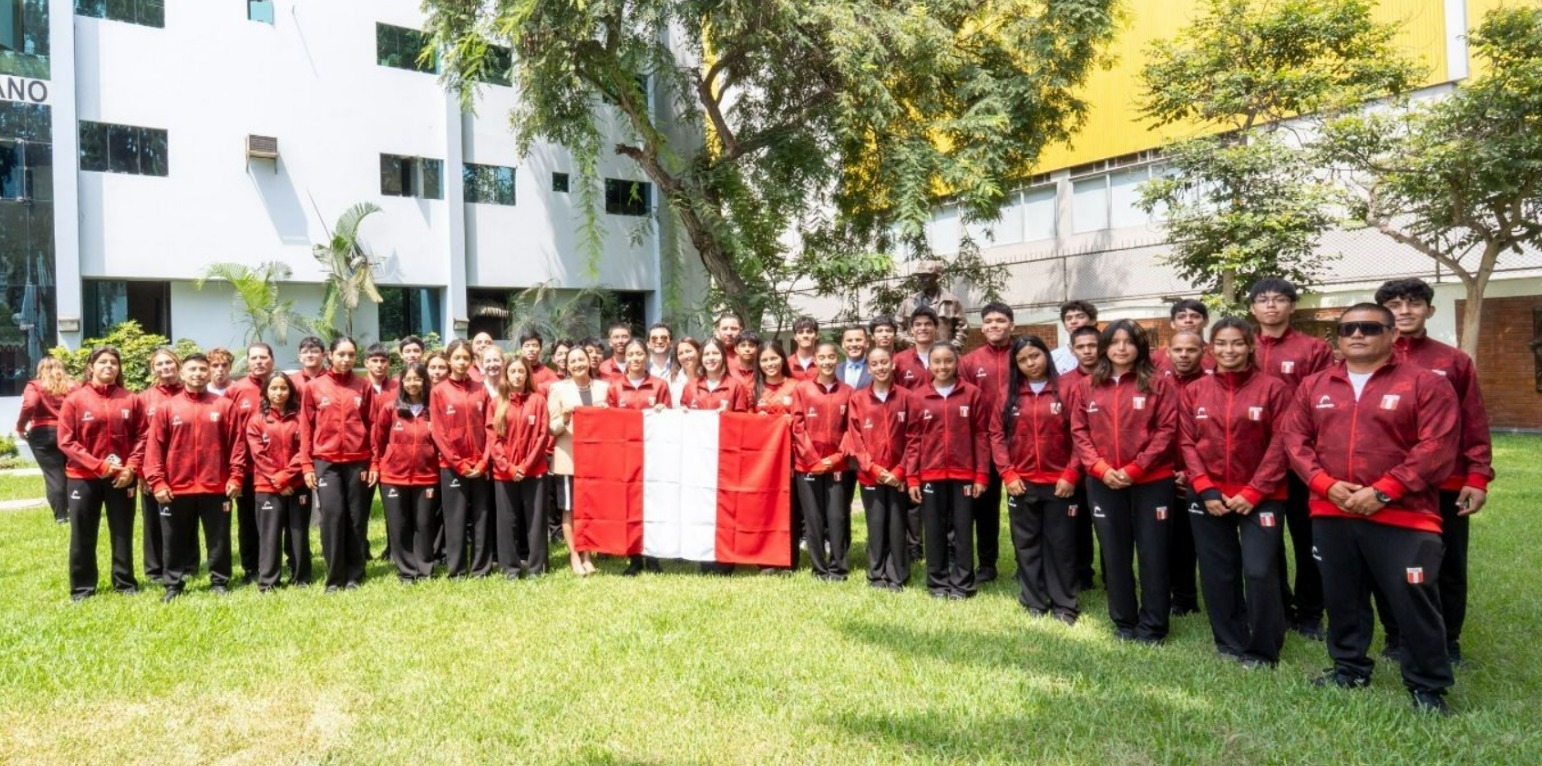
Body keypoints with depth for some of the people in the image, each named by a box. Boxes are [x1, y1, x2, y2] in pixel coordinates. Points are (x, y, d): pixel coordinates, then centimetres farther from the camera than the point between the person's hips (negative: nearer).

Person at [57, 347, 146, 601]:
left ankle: (125, 583, 19)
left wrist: (131, 468, -10)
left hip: (121, 478, 1)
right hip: (83, 477, -1)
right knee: (83, 536, 6)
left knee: (122, 534, 9)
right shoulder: (74, 400, -3)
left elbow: (141, 437, 3)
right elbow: (66, 441, -6)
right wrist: (98, 466, -13)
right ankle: (82, 587, 17)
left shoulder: (131, 400, 2)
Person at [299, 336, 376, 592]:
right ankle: (335, 578, 4)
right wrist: (307, 465, -1)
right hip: (326, 462, -1)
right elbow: (306, 428, 4)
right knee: (332, 515, -6)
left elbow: (373, 426, 4)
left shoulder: (364, 386, 4)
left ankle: (354, 575, 15)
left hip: (358, 462, 1)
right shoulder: (313, 387, 3)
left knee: (357, 518, 4)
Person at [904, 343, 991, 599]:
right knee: (935, 530, 8)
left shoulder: (973, 394, -1)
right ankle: (937, 582, 20)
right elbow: (914, 440, 4)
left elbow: (982, 437, 0)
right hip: (930, 475, 1)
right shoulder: (919, 397, 3)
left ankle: (962, 584, 17)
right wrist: (911, 477, 0)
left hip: (963, 474, -1)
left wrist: (981, 475, -4)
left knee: (962, 529, 5)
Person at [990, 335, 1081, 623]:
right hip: (1021, 484, 2)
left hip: (1059, 483, -2)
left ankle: (1064, 604, 17)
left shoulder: (1065, 391, -1)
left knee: (1061, 544, 5)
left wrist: (1071, 474, -10)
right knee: (1027, 544, 10)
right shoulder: (1008, 395, 6)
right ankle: (1034, 600, 23)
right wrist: (1007, 473, -5)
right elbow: (997, 435, 4)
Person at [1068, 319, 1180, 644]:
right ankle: (1124, 621, 25)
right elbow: (1079, 433, 3)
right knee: (1115, 554, 11)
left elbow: (1166, 431, -8)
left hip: (1151, 481, -2)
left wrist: (1135, 469, -14)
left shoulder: (1158, 385, -2)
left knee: (1152, 553, 4)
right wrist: (1101, 469, -11)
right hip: (1103, 483, 3)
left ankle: (1152, 625, 17)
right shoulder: (1086, 387, 5)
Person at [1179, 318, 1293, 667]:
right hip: (1208, 497, 3)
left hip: (1260, 497, -3)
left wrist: (1253, 492, -12)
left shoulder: (1273, 388, -4)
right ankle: (1231, 644, 26)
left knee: (1259, 572, -7)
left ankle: (1264, 651, 13)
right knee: (1217, 572, 9)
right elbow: (1187, 443, 3)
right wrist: (1205, 489, -8)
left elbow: (1280, 444, -7)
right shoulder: (1193, 391, 4)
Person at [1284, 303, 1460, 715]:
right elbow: (1296, 439, 7)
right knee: (1341, 596, 14)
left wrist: (1382, 492, -16)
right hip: (1330, 514, 4)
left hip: (1403, 517, -4)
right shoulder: (1314, 386, 10)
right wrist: (1325, 484, -8)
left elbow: (1437, 448, -11)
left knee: (1412, 601, 0)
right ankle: (1349, 667, 32)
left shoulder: (1426, 384, -3)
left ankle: (1427, 685, 18)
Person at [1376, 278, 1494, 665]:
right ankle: (1396, 639, 25)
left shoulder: (1454, 360, 4)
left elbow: (1475, 424, 4)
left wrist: (1477, 478, -2)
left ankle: (1448, 643, 26)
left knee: (1448, 568, 11)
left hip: (1445, 485, 1)